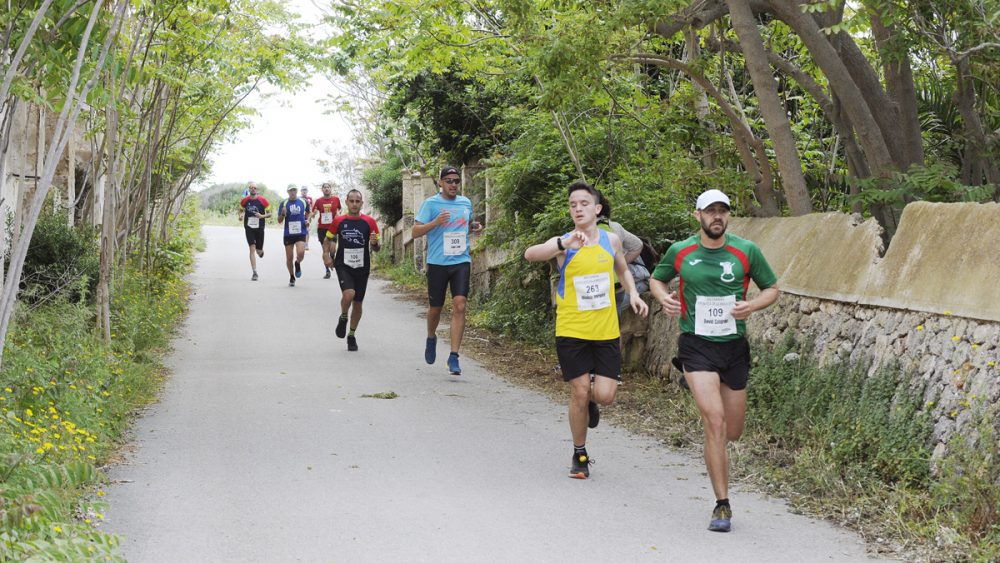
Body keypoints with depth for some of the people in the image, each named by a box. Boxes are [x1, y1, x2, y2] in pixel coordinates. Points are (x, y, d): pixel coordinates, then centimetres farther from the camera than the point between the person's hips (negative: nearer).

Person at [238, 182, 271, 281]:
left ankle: (261, 251, 49)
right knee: (252, 249, -11)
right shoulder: (244, 201, 1)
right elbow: (241, 210, 18)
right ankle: (255, 273, -10)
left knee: (259, 251, 7)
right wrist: (241, 215, -5)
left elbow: (269, 213, 0)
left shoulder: (262, 200, -5)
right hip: (249, 228, 0)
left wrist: (262, 216, -19)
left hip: (259, 228, 0)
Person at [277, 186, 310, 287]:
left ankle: (298, 264, 13)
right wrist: (283, 214, -17)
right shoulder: (284, 204, 1)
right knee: (289, 258, 4)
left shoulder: (303, 202, 3)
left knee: (301, 253, -22)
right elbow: (279, 221, 2)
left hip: (301, 233, -1)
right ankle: (292, 277, 26)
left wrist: (307, 220, 3)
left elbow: (307, 213, 23)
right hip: (288, 234, 1)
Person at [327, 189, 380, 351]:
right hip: (343, 265, -2)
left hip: (362, 267, 2)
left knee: (358, 302, 9)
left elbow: (376, 248, 3)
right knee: (348, 294, -26)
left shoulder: (369, 222, -1)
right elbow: (329, 239, 15)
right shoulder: (339, 221, -1)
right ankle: (343, 318, 5)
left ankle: (351, 335, 29)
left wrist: (374, 243, -19)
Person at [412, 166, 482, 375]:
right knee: (435, 308, 10)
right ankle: (431, 338, 43)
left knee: (459, 306, -13)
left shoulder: (466, 203, 11)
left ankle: (454, 356, -11)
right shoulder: (431, 203, -2)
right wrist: (435, 222, -23)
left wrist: (474, 227, 5)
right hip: (437, 262, -2)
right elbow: (415, 232, -6)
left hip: (461, 261, 2)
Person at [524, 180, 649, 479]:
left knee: (605, 395, -5)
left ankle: (591, 399, 34)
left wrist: (633, 293, 6)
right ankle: (579, 455, 21)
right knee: (579, 393, 1)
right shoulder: (563, 243, -8)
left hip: (606, 332, 2)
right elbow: (530, 254, -30)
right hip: (571, 331, -2)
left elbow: (622, 270, 24)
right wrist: (565, 244, -44)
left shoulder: (611, 240, 3)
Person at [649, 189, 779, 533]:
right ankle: (722, 505, -9)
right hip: (696, 346, -2)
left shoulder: (746, 251, -1)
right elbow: (656, 279, 17)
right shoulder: (679, 252, 0)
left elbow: (772, 288, 9)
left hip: (734, 347, 2)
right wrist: (663, 298, -5)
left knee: (732, 433, 10)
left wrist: (753, 305, -12)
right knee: (715, 421, -17)